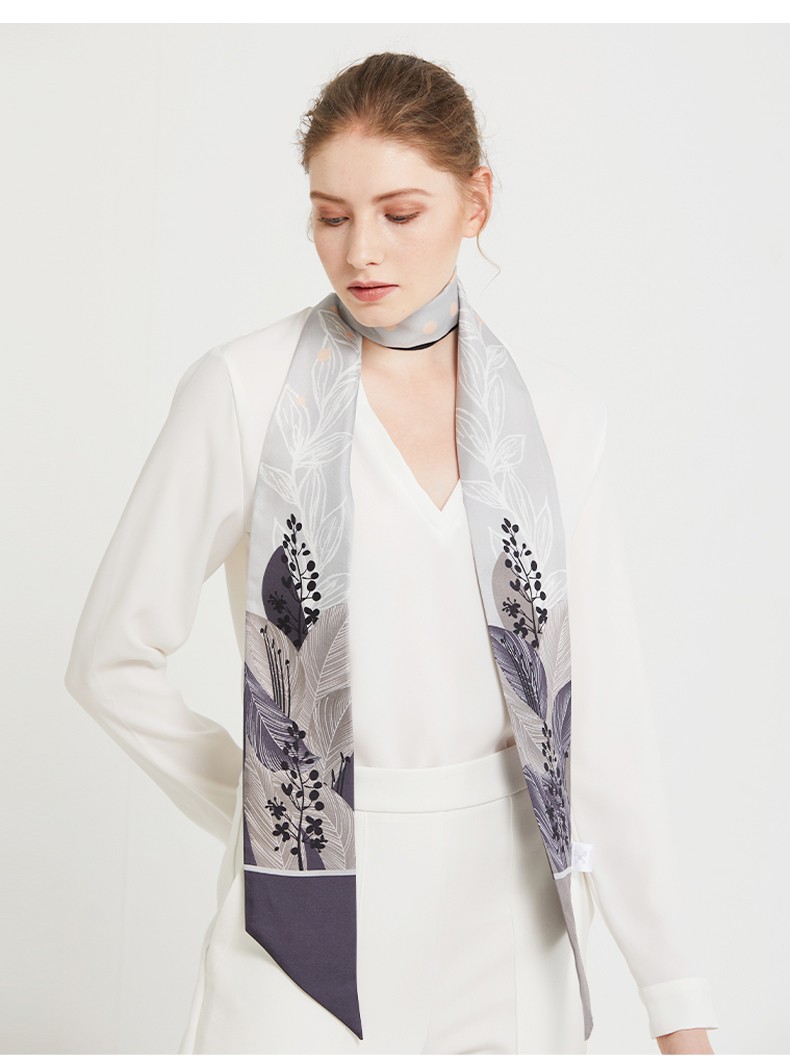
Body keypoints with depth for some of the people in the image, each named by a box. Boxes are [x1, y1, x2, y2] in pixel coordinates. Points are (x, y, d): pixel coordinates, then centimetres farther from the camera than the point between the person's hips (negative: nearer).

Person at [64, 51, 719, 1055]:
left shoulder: (556, 411, 0)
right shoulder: (242, 391, -8)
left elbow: (603, 709, -2)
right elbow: (114, 659, -1)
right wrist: (252, 810, 2)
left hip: (510, 912, 3)